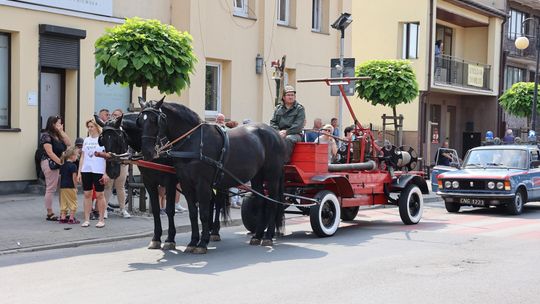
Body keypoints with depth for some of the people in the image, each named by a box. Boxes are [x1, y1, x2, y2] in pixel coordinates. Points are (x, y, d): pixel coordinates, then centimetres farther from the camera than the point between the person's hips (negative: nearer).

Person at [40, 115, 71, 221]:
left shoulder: (58, 135, 20)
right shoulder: (46, 135, -7)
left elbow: (68, 143, 8)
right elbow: (50, 152, -15)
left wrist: (62, 131, 4)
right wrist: (61, 162, -18)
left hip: (59, 164, 9)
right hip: (50, 164, -9)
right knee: (51, 189, -6)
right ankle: (49, 214, -2)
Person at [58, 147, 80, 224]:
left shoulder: (62, 165, 11)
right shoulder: (73, 166, -12)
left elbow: (60, 176, 14)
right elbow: (74, 178, -15)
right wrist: (75, 187, -6)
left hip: (62, 186, 7)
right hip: (70, 187, -7)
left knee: (63, 202, 12)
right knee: (73, 203, 2)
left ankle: (62, 218, 12)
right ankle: (71, 218, 2)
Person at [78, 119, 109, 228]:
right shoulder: (86, 140, 12)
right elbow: (82, 157, 15)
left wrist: (106, 173, -11)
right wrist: (79, 172, 10)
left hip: (98, 171, -5)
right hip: (86, 170, 5)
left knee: (99, 195, 1)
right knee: (87, 194, 5)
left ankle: (101, 220, 8)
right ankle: (87, 219, 11)